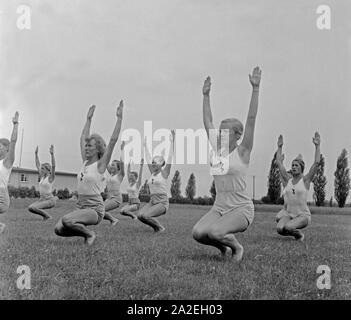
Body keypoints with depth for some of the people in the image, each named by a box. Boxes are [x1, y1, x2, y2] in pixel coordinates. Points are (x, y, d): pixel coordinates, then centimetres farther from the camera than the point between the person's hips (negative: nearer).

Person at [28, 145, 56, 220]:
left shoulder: (50, 178, -9)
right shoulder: (42, 177, 10)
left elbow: (53, 166, -22)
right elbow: (37, 165, 15)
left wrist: (52, 154, -31)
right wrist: (36, 153, 13)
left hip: (50, 200, -8)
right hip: (42, 199, 8)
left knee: (32, 208, -23)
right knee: (30, 208, -11)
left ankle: (47, 216, -5)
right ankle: (45, 215, 7)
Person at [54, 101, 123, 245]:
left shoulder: (100, 164, -8)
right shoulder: (85, 162, 10)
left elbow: (113, 140, -15)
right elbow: (83, 138, 19)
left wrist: (119, 118, -15)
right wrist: (89, 119, 23)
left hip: (95, 209, -7)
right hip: (81, 206, 7)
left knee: (66, 220, -30)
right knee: (59, 229, -10)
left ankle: (90, 234, -5)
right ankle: (86, 232, 12)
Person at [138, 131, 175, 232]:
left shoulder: (164, 173, -3)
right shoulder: (152, 173, 13)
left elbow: (170, 157, -9)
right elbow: (148, 159, 21)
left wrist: (172, 141, -13)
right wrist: (145, 145, 28)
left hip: (162, 202, -6)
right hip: (152, 201, 6)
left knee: (145, 215, -23)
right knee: (140, 215, -15)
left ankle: (160, 227, -1)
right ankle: (156, 226, 8)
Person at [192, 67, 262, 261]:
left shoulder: (242, 151, -7)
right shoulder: (217, 149, 7)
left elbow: (251, 119, -14)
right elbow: (207, 121, 12)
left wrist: (255, 89, -18)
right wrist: (206, 95, 14)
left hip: (241, 209, -5)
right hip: (219, 207, 5)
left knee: (214, 232, -29)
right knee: (198, 233, -19)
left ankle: (236, 247, 4)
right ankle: (223, 247, 12)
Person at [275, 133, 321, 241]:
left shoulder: (305, 180, -1)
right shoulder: (288, 180, 7)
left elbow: (316, 163, -9)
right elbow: (279, 163, 10)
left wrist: (317, 145, -8)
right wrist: (279, 147, 12)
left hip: (303, 215, -3)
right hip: (288, 213, 4)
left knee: (287, 227, -31)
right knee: (280, 229, -25)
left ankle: (299, 234, 5)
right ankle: (294, 232, 10)